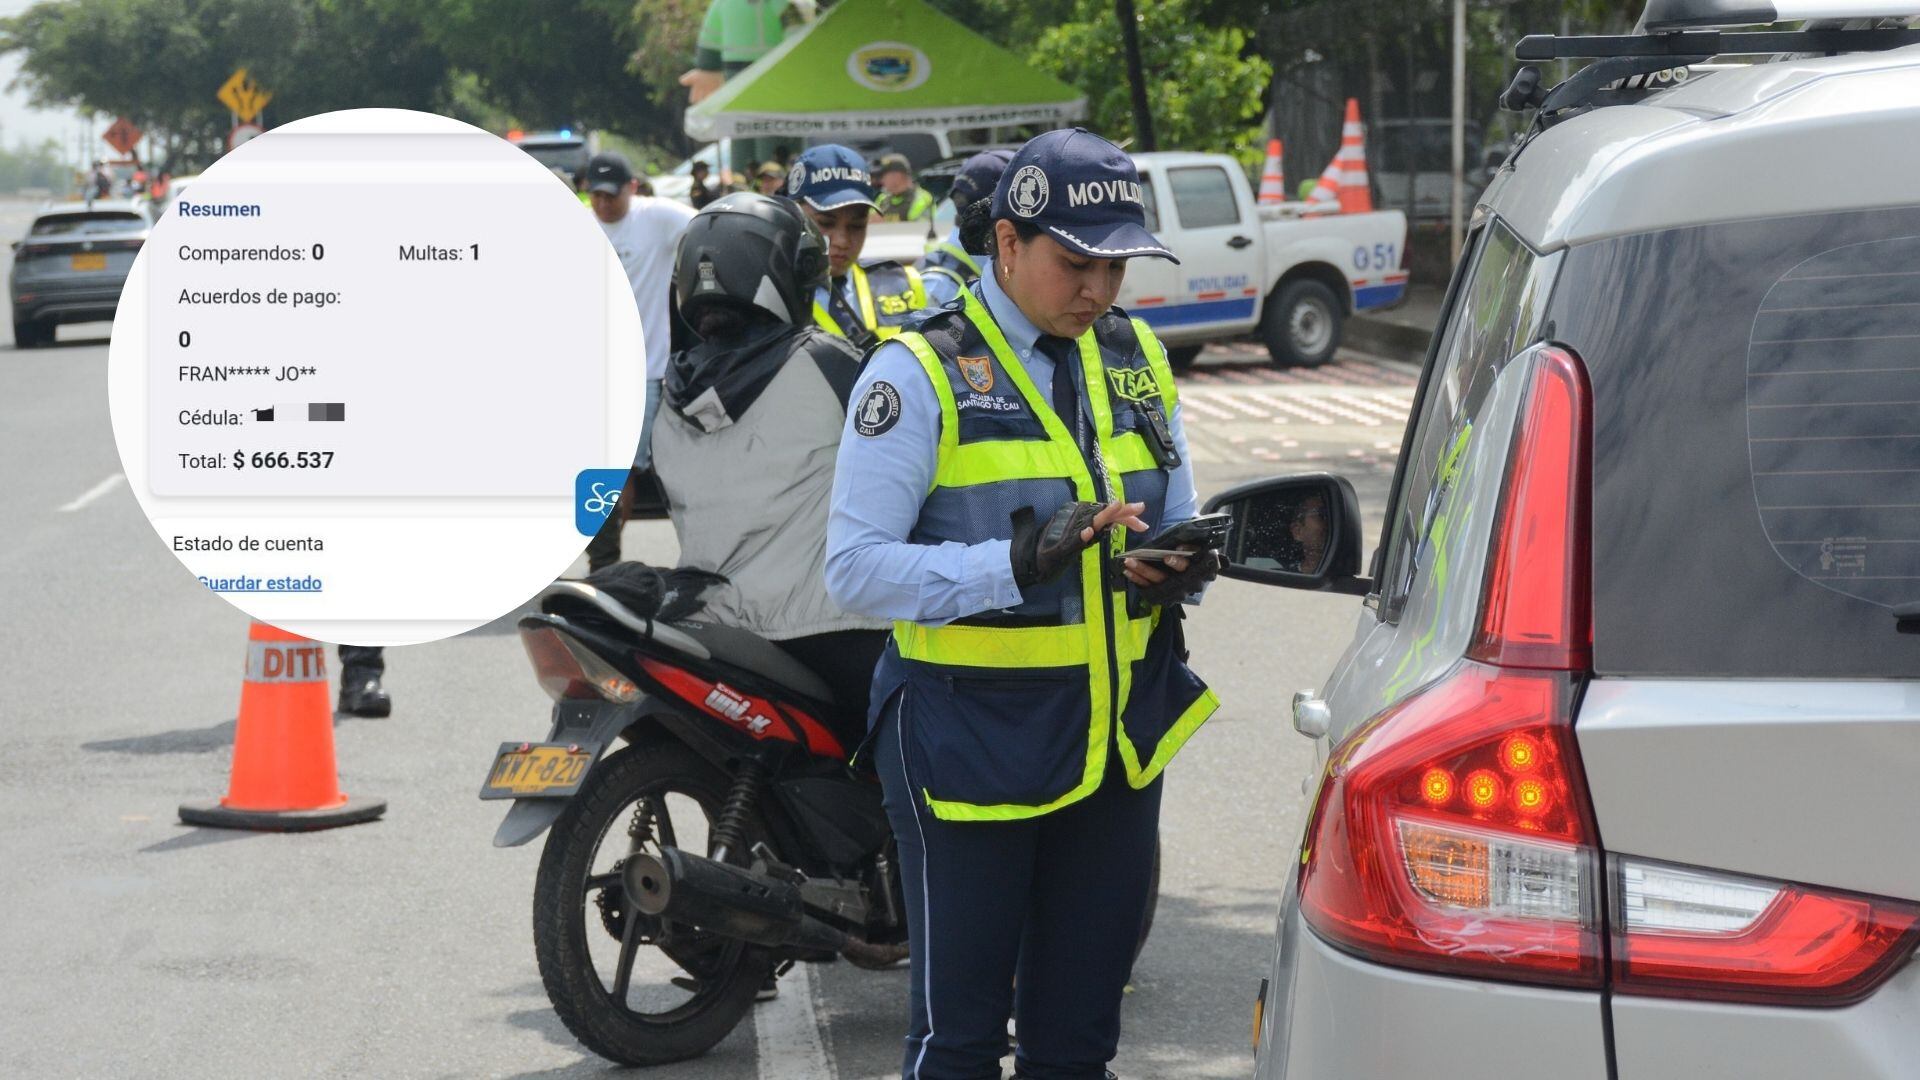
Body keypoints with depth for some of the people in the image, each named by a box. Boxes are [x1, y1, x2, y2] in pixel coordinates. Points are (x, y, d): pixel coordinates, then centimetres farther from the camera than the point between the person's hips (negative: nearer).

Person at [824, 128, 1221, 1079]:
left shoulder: (1135, 359, 10)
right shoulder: (921, 372, -9)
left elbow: (1176, 519, 20)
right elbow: (855, 569, -15)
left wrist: (1182, 565, -5)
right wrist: (1019, 562, -26)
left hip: (1117, 738, 6)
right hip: (971, 742, -6)